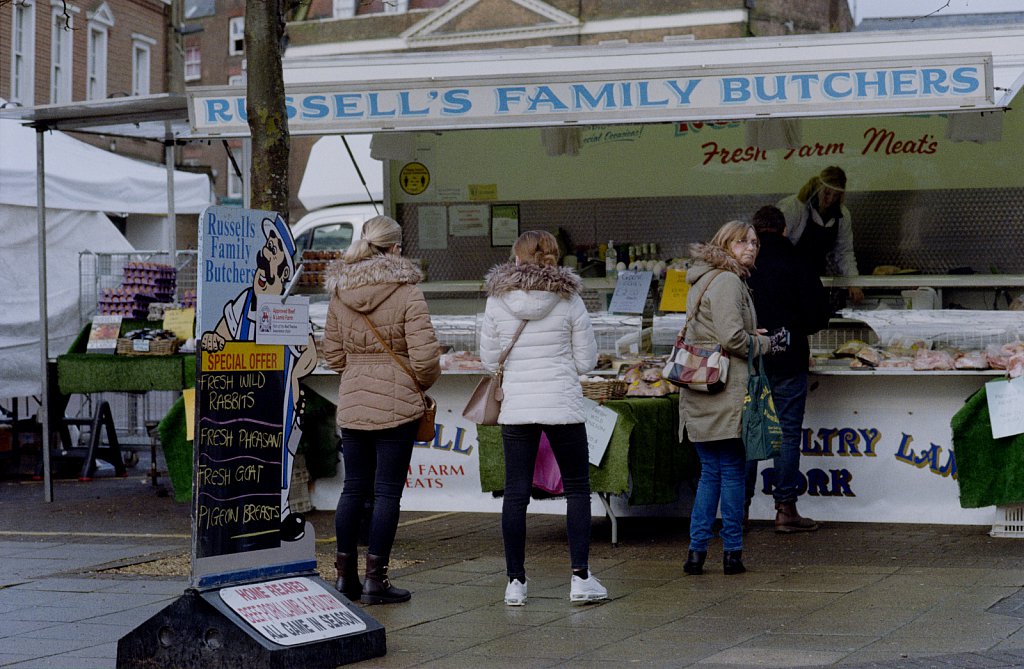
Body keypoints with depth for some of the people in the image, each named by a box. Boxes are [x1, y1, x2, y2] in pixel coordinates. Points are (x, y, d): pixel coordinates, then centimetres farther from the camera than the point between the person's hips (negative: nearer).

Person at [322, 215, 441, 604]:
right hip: (396, 406, -5)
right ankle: (376, 580, 3)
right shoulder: (407, 294, -11)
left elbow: (332, 354, 10)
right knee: (387, 492, 1)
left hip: (351, 407, 5)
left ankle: (346, 576, 17)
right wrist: (424, 383, 6)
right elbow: (425, 356, -14)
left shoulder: (339, 293, 4)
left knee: (354, 488, 13)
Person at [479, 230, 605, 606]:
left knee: (516, 494, 8)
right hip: (562, 406, -1)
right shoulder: (569, 300, -5)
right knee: (577, 489, 10)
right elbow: (587, 360, -1)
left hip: (516, 408, 1)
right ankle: (580, 578, 6)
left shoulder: (497, 301, -3)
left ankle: (515, 582, 10)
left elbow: (488, 359, 4)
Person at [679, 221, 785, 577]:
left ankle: (696, 550, 9)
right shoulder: (727, 281, -12)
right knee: (733, 471, 1)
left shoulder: (703, 280, 19)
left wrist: (752, 336, 16)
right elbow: (732, 337, -20)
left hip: (699, 394, 9)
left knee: (711, 472, 12)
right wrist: (766, 344, -3)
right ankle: (732, 552, 6)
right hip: (724, 394, -9)